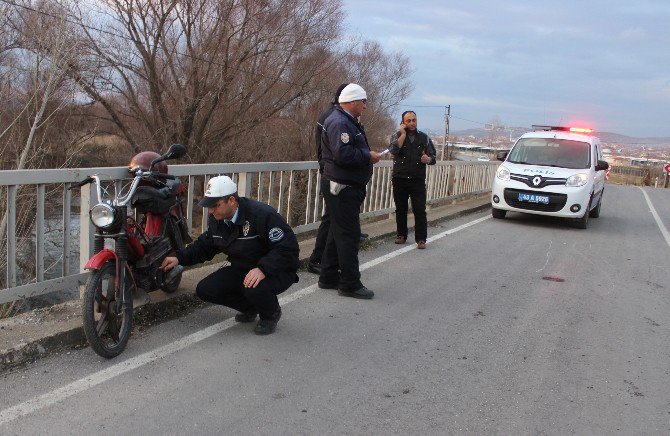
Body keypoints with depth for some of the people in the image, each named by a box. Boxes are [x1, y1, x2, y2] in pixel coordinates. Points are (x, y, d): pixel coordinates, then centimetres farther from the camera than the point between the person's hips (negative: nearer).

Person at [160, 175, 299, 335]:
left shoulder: (263, 214, -26)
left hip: (276, 272, -7)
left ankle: (271, 314, 0)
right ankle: (250, 308, 15)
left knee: (254, 288, -39)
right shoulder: (216, 220, -3)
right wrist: (179, 258, -1)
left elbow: (288, 248, -28)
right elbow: (204, 245, 14)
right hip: (241, 270, 7)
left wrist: (262, 269, -39)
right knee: (204, 290, -8)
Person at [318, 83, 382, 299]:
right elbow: (342, 154, -28)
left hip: (345, 187, 11)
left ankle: (329, 278, 25)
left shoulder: (347, 121, 19)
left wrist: (368, 155, 11)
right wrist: (368, 156, -17)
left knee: (338, 233, 16)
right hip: (342, 187, -11)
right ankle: (350, 284, 2)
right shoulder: (339, 123, -17)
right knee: (349, 235, -6)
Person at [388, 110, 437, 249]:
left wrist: (428, 159, -12)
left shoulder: (424, 137, 9)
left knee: (420, 210, -5)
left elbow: (433, 156, 12)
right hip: (400, 179, 0)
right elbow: (393, 150, -15)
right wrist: (403, 134, -10)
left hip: (418, 180, 0)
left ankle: (421, 239, 0)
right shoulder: (397, 135, 6)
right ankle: (401, 234, 23)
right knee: (400, 209, 9)